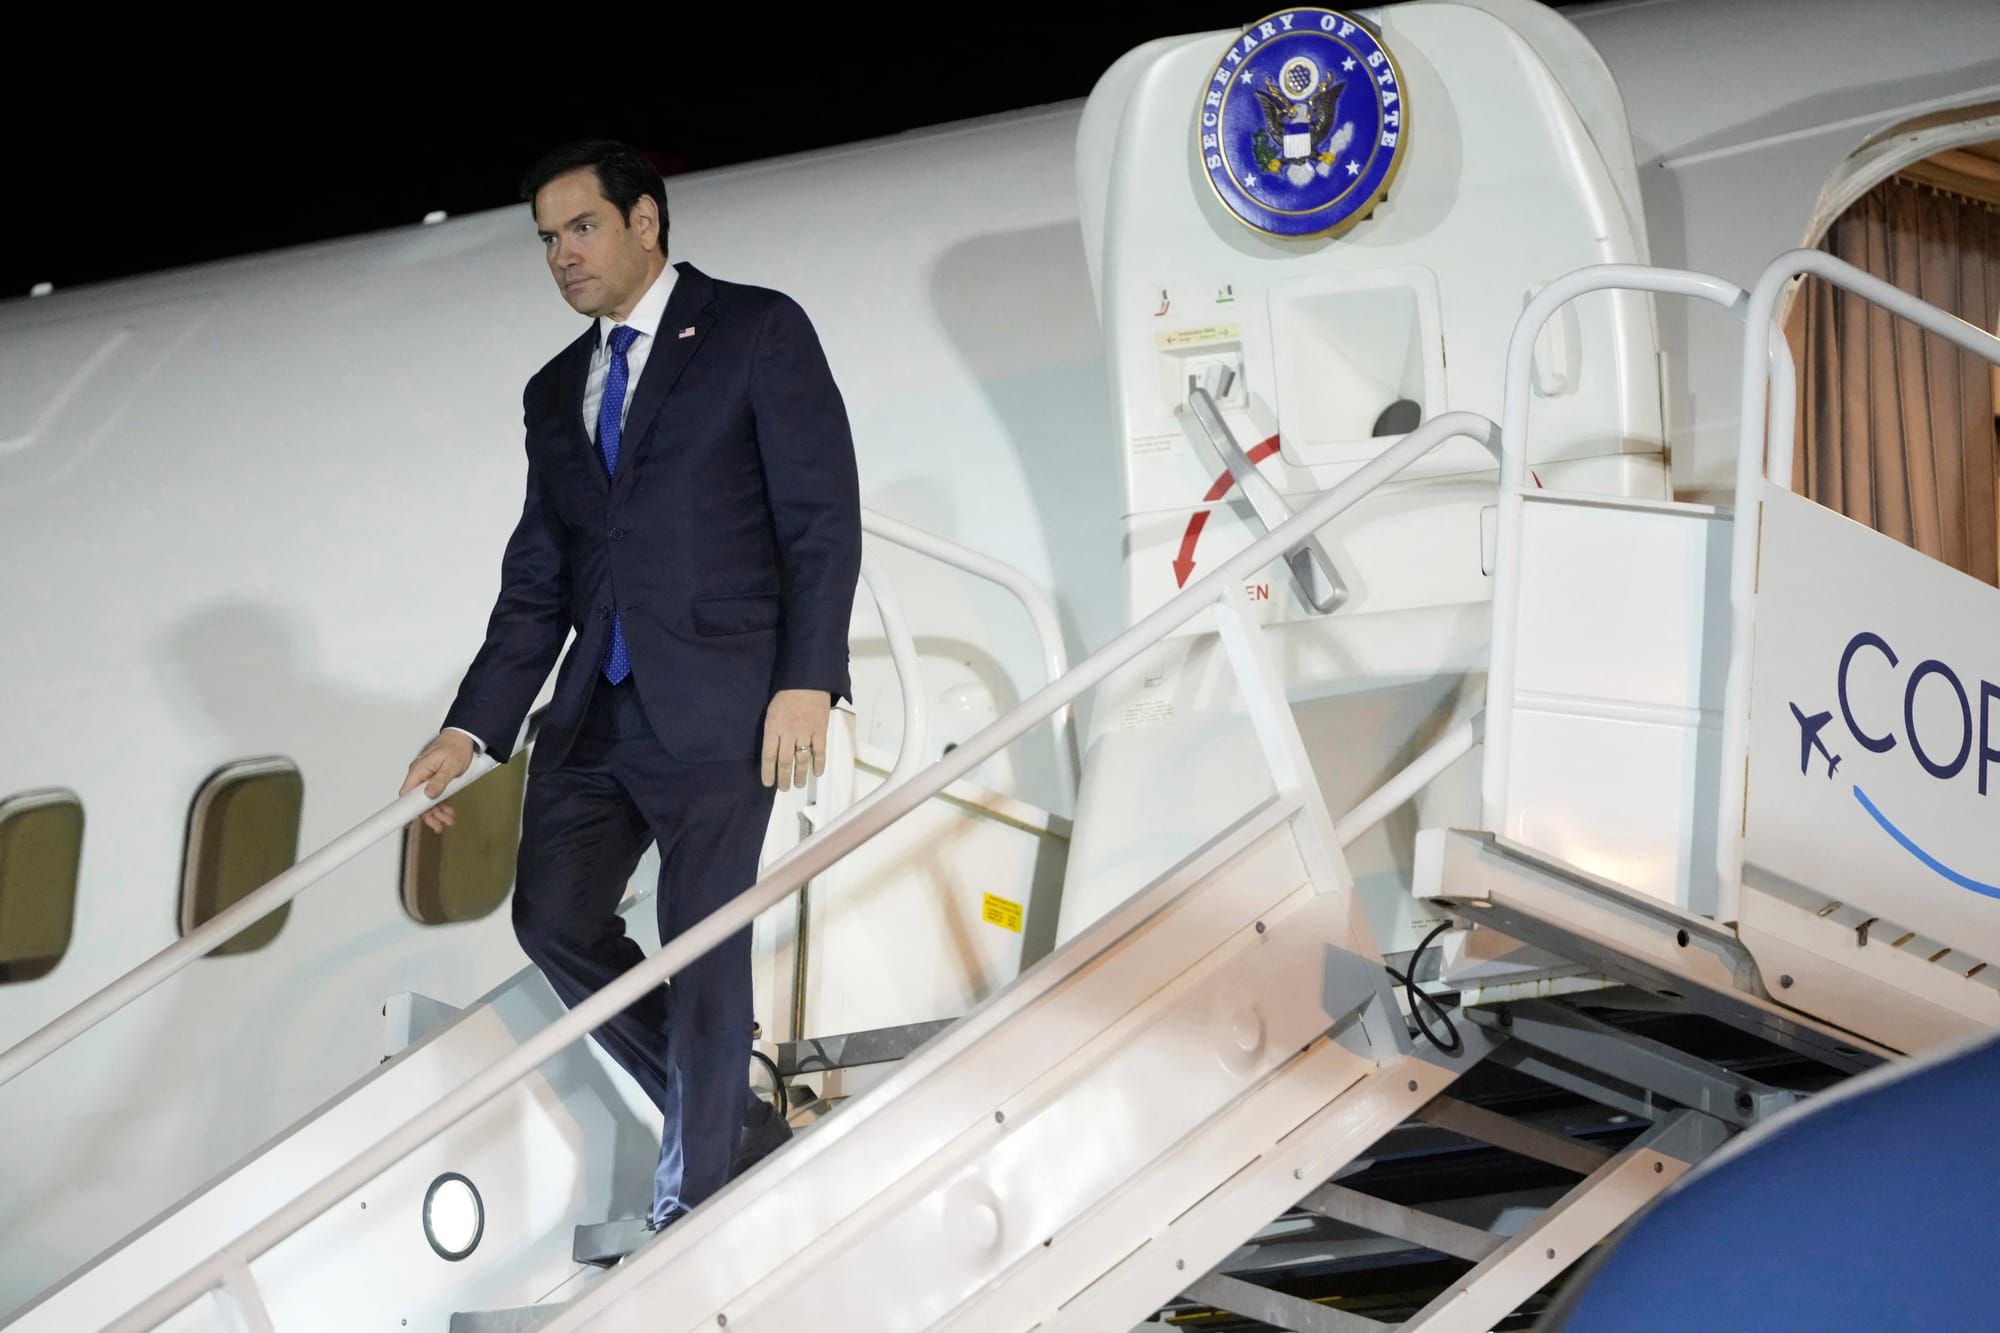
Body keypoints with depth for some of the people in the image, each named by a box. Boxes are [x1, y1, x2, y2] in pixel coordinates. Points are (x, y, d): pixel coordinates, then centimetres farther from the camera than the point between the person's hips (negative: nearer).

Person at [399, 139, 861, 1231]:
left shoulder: (757, 331, 0)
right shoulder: (555, 392, 18)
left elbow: (823, 516, -6)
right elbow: (536, 584, 16)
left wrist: (806, 680, -16)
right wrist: (471, 731, 6)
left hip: (718, 704, -6)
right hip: (594, 712, 7)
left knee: (702, 953, -3)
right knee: (553, 918, 4)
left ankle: (687, 1211, 9)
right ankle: (710, 1093, 24)